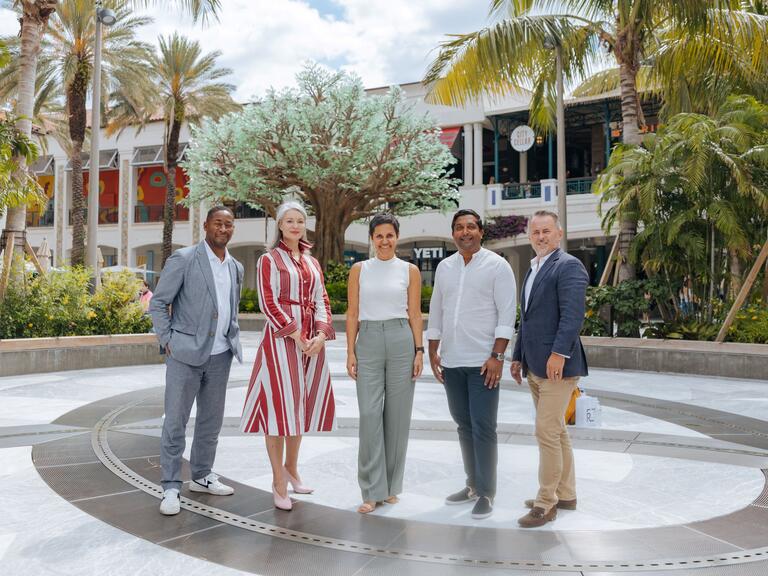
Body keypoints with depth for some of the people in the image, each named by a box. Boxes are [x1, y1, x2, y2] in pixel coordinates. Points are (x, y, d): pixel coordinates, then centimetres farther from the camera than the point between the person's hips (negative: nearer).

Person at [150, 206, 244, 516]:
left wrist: (233, 339, 12)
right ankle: (171, 487, 10)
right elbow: (158, 303, -5)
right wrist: (167, 341, -9)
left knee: (211, 420, 14)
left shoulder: (236, 268, 11)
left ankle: (202, 476, 29)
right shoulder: (183, 259, -7)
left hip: (220, 355, 6)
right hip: (186, 353, -5)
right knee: (175, 421, 0)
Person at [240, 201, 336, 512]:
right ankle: (278, 481, 4)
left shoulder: (312, 262, 15)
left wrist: (322, 334, -6)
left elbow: (322, 301, 11)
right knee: (279, 403, -4)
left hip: (313, 338, 6)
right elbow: (268, 302, -9)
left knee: (302, 403, 12)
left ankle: (292, 468, 27)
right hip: (281, 337, -6)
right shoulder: (269, 260, -1)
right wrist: (296, 335, -15)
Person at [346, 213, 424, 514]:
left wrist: (419, 350, -1)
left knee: (397, 415, 4)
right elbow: (352, 314, 6)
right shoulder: (359, 270, 7)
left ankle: (391, 484, 20)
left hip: (401, 342, 0)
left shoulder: (409, 271, 5)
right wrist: (351, 352, 0)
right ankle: (372, 489, 5)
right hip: (368, 342, 0)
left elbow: (415, 315, 5)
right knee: (369, 415, -4)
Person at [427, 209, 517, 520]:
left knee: (483, 428, -3)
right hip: (452, 362, 5)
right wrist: (433, 352, 11)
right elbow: (435, 312, 15)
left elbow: (507, 314, -8)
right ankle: (473, 484, 27)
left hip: (483, 362, -5)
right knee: (464, 425, 14)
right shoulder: (444, 267, 11)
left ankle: (486, 493, 9)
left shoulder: (497, 265, -4)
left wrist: (497, 357, -15)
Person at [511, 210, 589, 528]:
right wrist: (518, 357, 19)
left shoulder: (568, 266, -9)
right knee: (556, 431, 16)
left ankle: (546, 503, 4)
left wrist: (558, 353, -25)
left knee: (548, 432, -7)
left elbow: (573, 313, -19)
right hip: (534, 367, 9)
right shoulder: (533, 269, 19)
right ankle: (565, 495, 28)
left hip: (557, 365, -9)